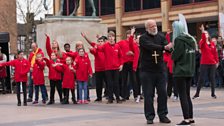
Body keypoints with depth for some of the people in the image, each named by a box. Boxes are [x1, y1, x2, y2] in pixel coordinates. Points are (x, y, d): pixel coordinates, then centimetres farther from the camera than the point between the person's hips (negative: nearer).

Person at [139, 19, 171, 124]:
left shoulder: (161, 37, 7)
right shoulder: (143, 38, -4)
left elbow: (167, 47, -8)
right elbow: (150, 46, -23)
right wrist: (163, 47, -37)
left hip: (160, 69, 3)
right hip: (147, 71, -3)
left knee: (162, 93, 4)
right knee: (148, 95, 1)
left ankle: (163, 115, 14)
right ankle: (150, 116, 9)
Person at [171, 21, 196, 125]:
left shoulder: (179, 39, -13)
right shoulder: (191, 39, 10)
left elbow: (175, 56, -15)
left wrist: (172, 51, 3)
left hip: (180, 71, -8)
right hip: (190, 70, 8)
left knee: (182, 95, -5)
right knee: (187, 95, 14)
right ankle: (190, 118, 15)